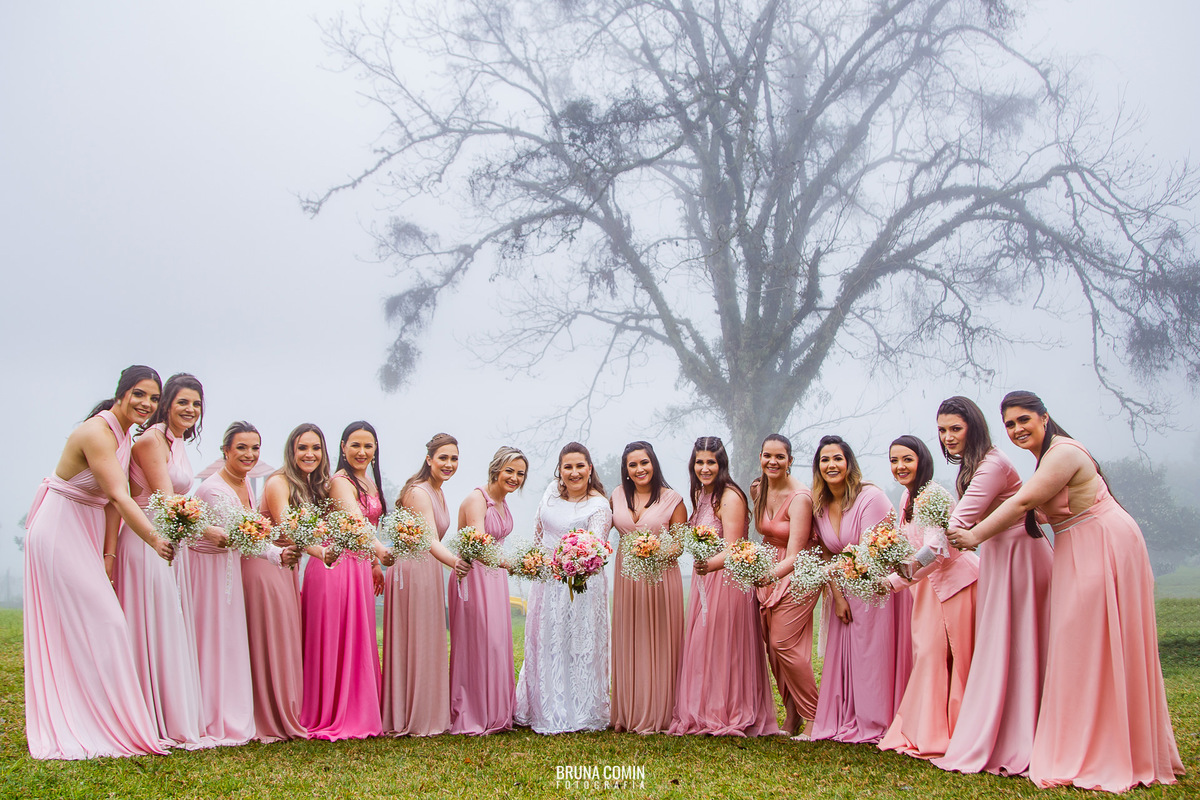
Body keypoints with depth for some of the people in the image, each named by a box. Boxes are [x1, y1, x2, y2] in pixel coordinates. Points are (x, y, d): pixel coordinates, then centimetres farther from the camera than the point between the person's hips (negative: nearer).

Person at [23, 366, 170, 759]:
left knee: (73, 630, 12)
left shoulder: (123, 432, 7)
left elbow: (113, 499, 4)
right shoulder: (97, 432, -22)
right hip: (59, 531, -9)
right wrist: (154, 539, -35)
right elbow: (119, 496, -29)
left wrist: (108, 552, -1)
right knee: (101, 621, -8)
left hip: (84, 534, 9)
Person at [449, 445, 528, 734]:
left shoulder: (502, 501, 8)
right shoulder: (476, 499, -18)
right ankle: (472, 717, 5)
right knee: (477, 644, -5)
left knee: (497, 643, 12)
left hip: (495, 577, 9)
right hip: (475, 577, -8)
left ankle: (494, 713, 22)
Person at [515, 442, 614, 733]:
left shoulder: (599, 506, -14)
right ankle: (547, 711, 25)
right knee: (545, 644, 12)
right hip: (547, 582, 6)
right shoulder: (552, 491, 3)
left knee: (579, 646, -2)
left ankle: (581, 713, 10)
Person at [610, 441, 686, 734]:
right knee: (627, 644, 6)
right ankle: (627, 713, 14)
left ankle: (657, 714, 8)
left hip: (661, 576, -3)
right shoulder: (618, 495, 7)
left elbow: (680, 542, -3)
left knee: (658, 642, 0)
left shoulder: (672, 499, -2)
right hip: (627, 576, 3)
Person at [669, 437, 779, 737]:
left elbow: (733, 550, -22)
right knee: (699, 644, 10)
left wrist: (710, 564, -38)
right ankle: (703, 714, 20)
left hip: (726, 579, -8)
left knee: (722, 646, -3)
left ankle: (728, 715, 8)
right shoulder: (700, 494, 12)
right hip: (703, 578, 8)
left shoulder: (730, 497, -15)